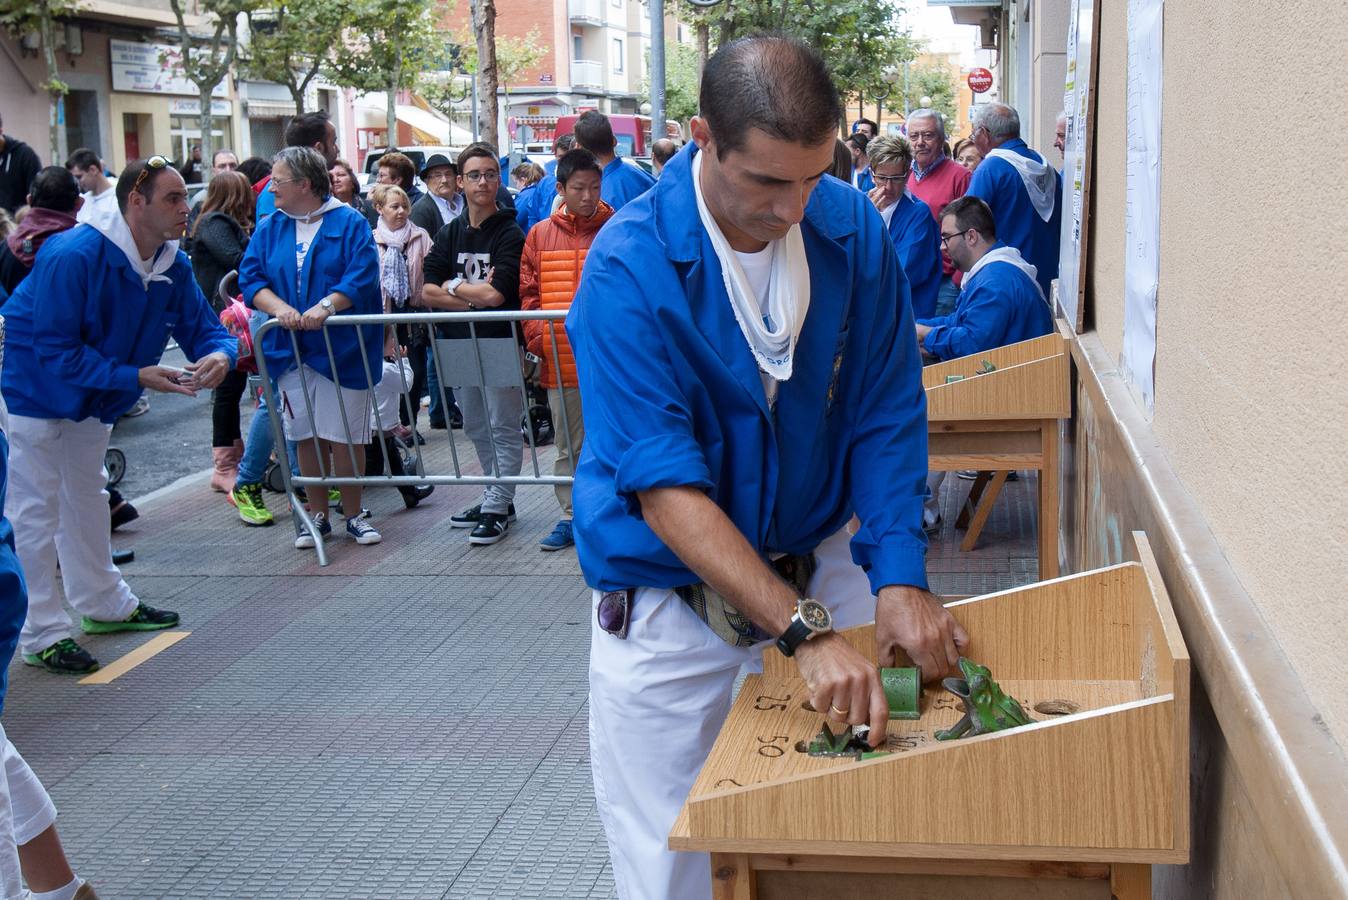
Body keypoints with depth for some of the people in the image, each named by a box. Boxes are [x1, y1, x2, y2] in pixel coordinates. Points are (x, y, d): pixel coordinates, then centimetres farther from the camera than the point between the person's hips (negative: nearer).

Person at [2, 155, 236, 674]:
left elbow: (203, 328, -4)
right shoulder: (73, 256, -32)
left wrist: (218, 355, -29)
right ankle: (42, 635, 4)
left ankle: (103, 603, 36)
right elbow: (54, 352, -32)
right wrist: (136, 377, -35)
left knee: (87, 496, 21)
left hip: (93, 394, 8)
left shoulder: (173, 266, -10)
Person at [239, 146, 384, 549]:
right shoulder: (269, 229, 10)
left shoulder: (350, 224, -2)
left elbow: (362, 276, -13)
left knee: (345, 435, 1)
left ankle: (353, 515, 16)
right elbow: (250, 278, 2)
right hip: (291, 350, 4)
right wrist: (279, 307, -18)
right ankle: (317, 515, 22)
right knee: (306, 435, 9)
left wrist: (326, 305, -28)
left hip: (341, 348, -4)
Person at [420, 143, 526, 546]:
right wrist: (472, 297, -12)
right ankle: (498, 498, 27)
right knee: (476, 427, 15)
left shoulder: (509, 234, -9)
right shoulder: (449, 234, 9)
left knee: (503, 428, -1)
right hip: (458, 343, 7)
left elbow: (496, 294, -20)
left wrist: (452, 286, -6)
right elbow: (428, 293, 1)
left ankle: (497, 507, 4)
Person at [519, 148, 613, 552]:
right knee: (568, 446, 11)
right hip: (560, 363, 2)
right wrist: (538, 339, -6)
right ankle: (571, 517, 20)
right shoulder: (540, 235, 6)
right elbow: (528, 294, 6)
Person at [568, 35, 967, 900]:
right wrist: (805, 629, -32)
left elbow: (886, 419, -4)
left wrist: (900, 577, -18)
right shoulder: (627, 268, -20)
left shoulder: (854, 230, -8)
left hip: (816, 564, 4)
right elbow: (665, 487, -25)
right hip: (670, 598, -3)